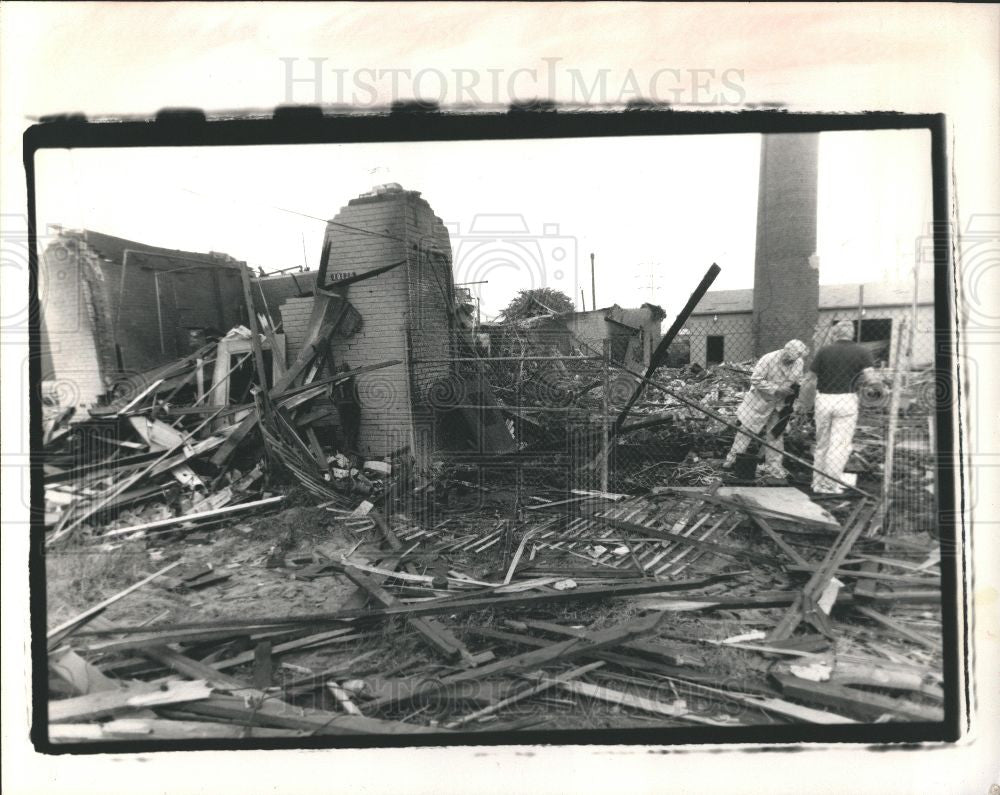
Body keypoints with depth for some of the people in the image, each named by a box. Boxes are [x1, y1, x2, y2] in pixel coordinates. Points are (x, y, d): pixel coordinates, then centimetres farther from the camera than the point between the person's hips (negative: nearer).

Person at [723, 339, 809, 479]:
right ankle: (732, 458, 13)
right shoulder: (768, 360, -26)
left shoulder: (798, 362, -7)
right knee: (746, 428, 2)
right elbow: (755, 380, -24)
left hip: (778, 404, 5)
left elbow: (797, 382, 9)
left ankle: (773, 466, 17)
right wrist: (776, 389, -28)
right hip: (760, 400, -4)